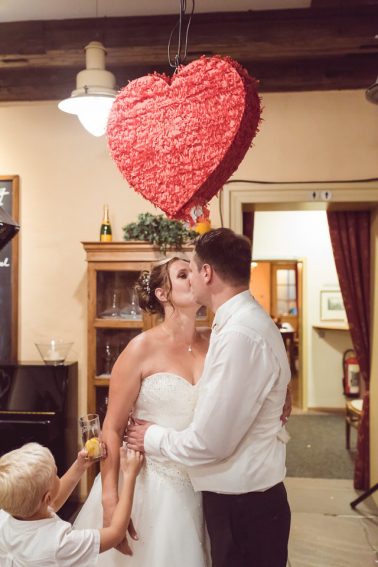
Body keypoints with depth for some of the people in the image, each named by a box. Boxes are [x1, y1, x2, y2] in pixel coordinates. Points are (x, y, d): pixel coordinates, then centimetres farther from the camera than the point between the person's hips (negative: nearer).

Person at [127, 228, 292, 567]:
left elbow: (210, 442, -25)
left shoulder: (240, 335, -27)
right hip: (249, 494, 9)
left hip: (242, 505, -9)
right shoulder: (248, 320, 5)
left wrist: (152, 437, -7)